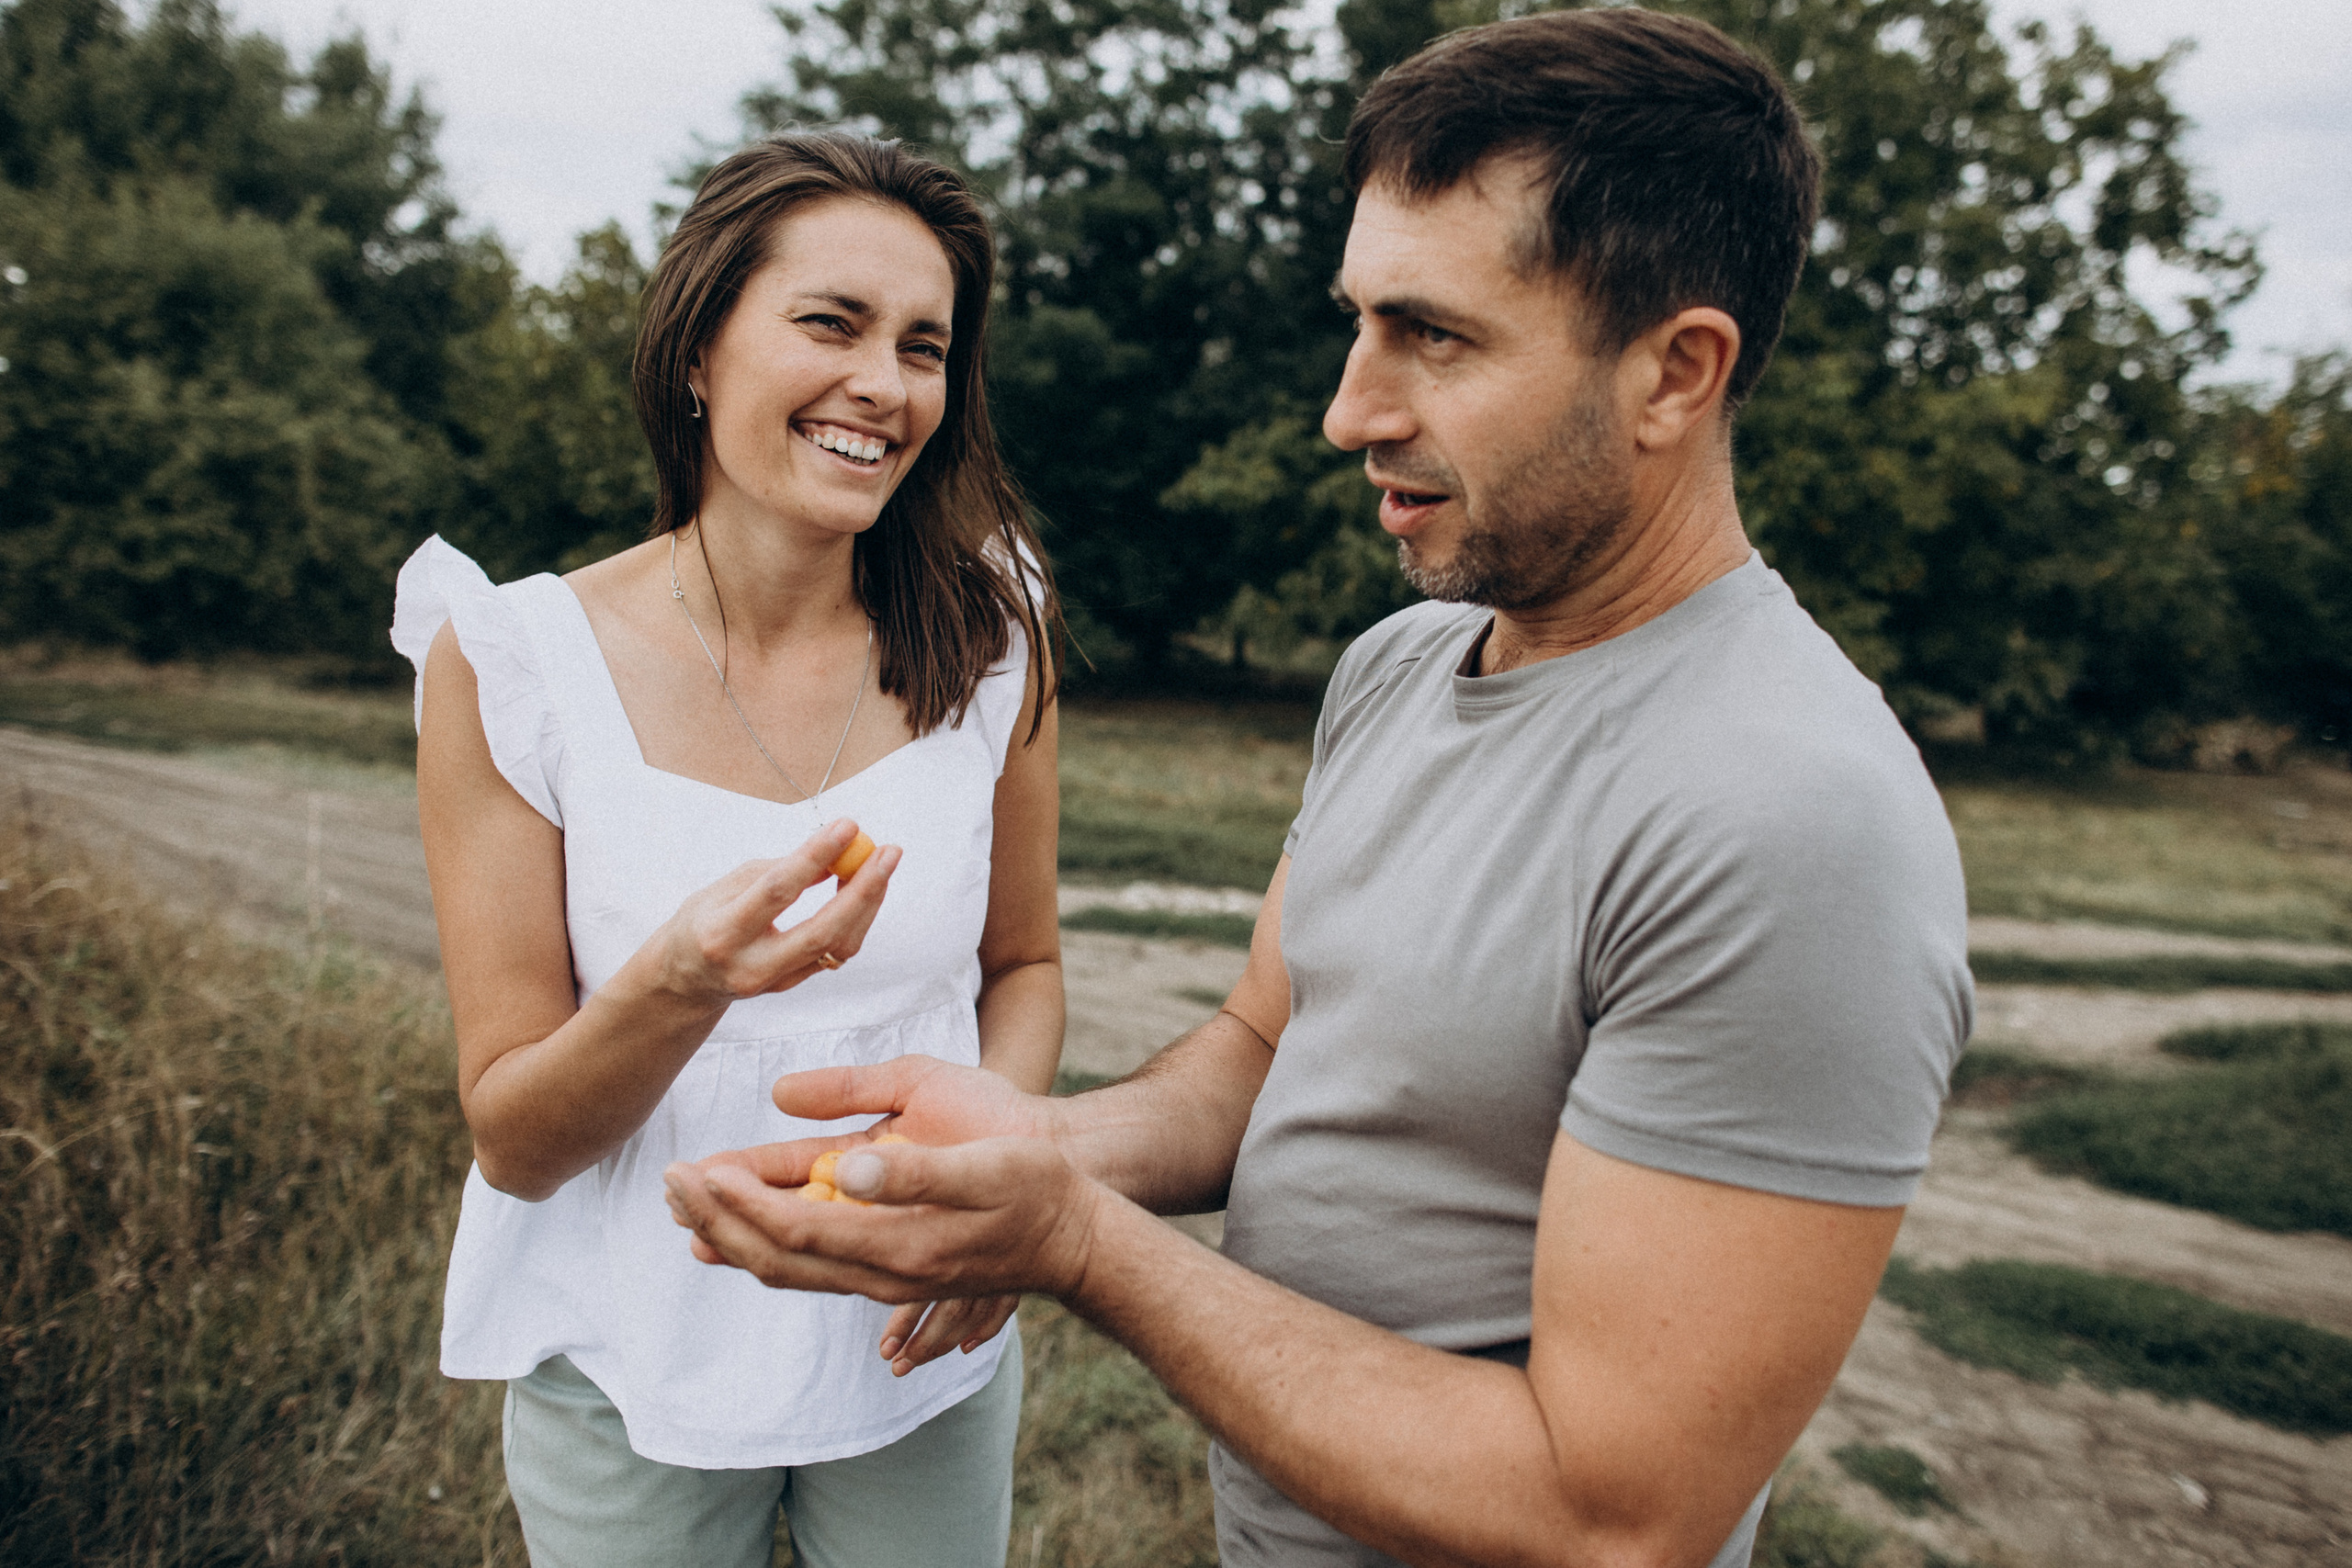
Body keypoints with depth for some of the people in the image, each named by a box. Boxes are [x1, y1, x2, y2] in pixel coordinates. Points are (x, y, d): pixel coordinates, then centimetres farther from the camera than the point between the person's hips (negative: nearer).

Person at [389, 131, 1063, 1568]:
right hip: (628, 1378, -1)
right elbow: (515, 1143, -12)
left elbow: (1025, 965, 2)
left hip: (921, 1349, 2)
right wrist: (684, 979, -32)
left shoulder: (989, 637, -9)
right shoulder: (514, 662, -15)